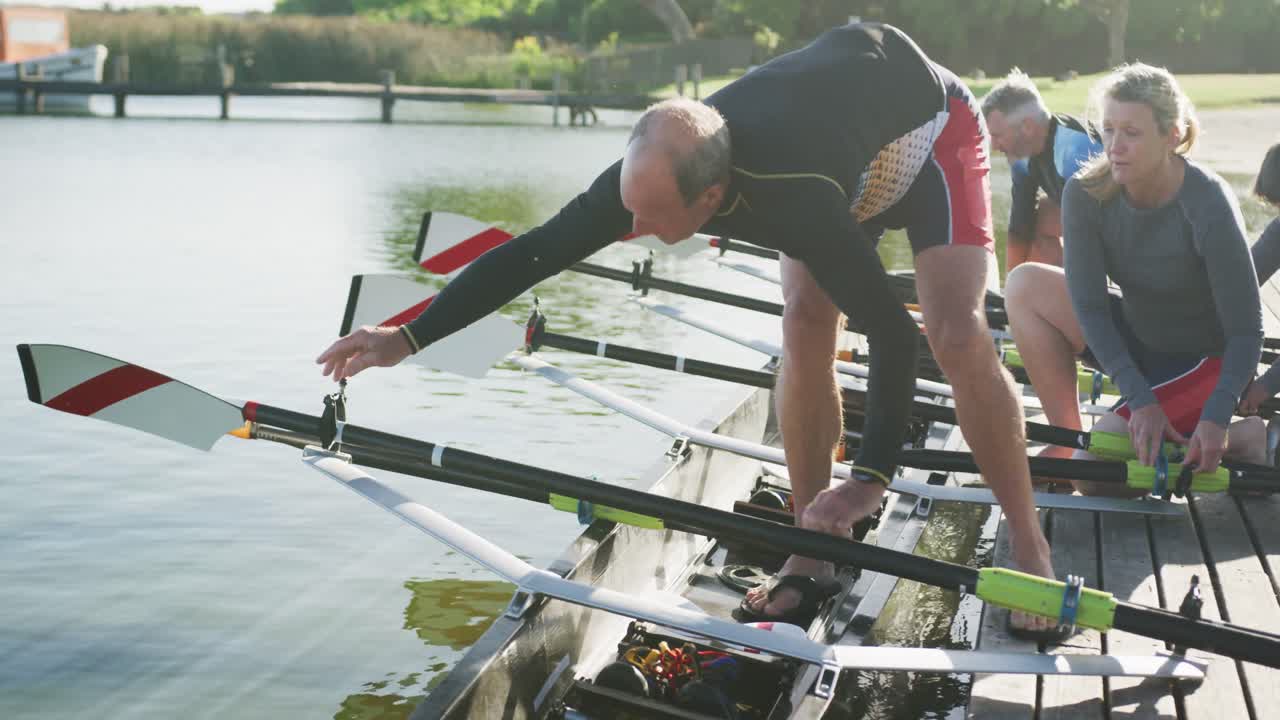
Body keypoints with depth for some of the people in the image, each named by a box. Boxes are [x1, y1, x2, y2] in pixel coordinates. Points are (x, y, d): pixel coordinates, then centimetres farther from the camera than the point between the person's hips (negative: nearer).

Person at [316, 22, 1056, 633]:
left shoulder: (794, 196, -45)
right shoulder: (652, 168, -28)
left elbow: (893, 332, -41)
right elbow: (533, 252, -21)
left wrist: (873, 476, -45)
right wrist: (408, 337, -22)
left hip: (929, 122, -6)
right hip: (840, 111, 6)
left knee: (956, 333, -19)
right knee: (805, 326, -9)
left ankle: (1034, 553, -7)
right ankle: (814, 557, -2)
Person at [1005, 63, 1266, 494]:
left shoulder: (1209, 208, -27)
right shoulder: (1086, 195, -16)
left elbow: (1246, 332, -21)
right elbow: (1090, 307, -18)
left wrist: (1216, 418, -31)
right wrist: (1141, 400, -26)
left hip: (1205, 360, -5)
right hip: (1135, 341, 5)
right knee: (1026, 286, -16)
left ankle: (1245, 438, 2)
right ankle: (1065, 442, -8)